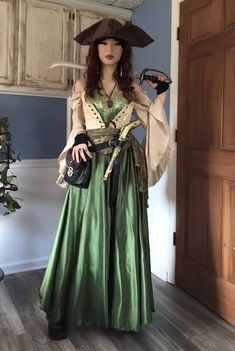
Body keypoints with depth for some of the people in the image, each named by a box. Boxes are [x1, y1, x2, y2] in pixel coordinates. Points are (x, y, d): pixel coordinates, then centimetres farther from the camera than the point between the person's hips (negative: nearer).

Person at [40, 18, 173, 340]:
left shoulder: (132, 88, 12)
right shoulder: (82, 87, 11)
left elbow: (153, 122, 6)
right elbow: (77, 126, 8)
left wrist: (160, 96, -7)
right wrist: (79, 140, -12)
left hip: (123, 167, 1)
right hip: (90, 166, -1)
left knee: (123, 236, 3)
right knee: (85, 236, 0)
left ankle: (121, 308, 19)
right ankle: (67, 312, 13)